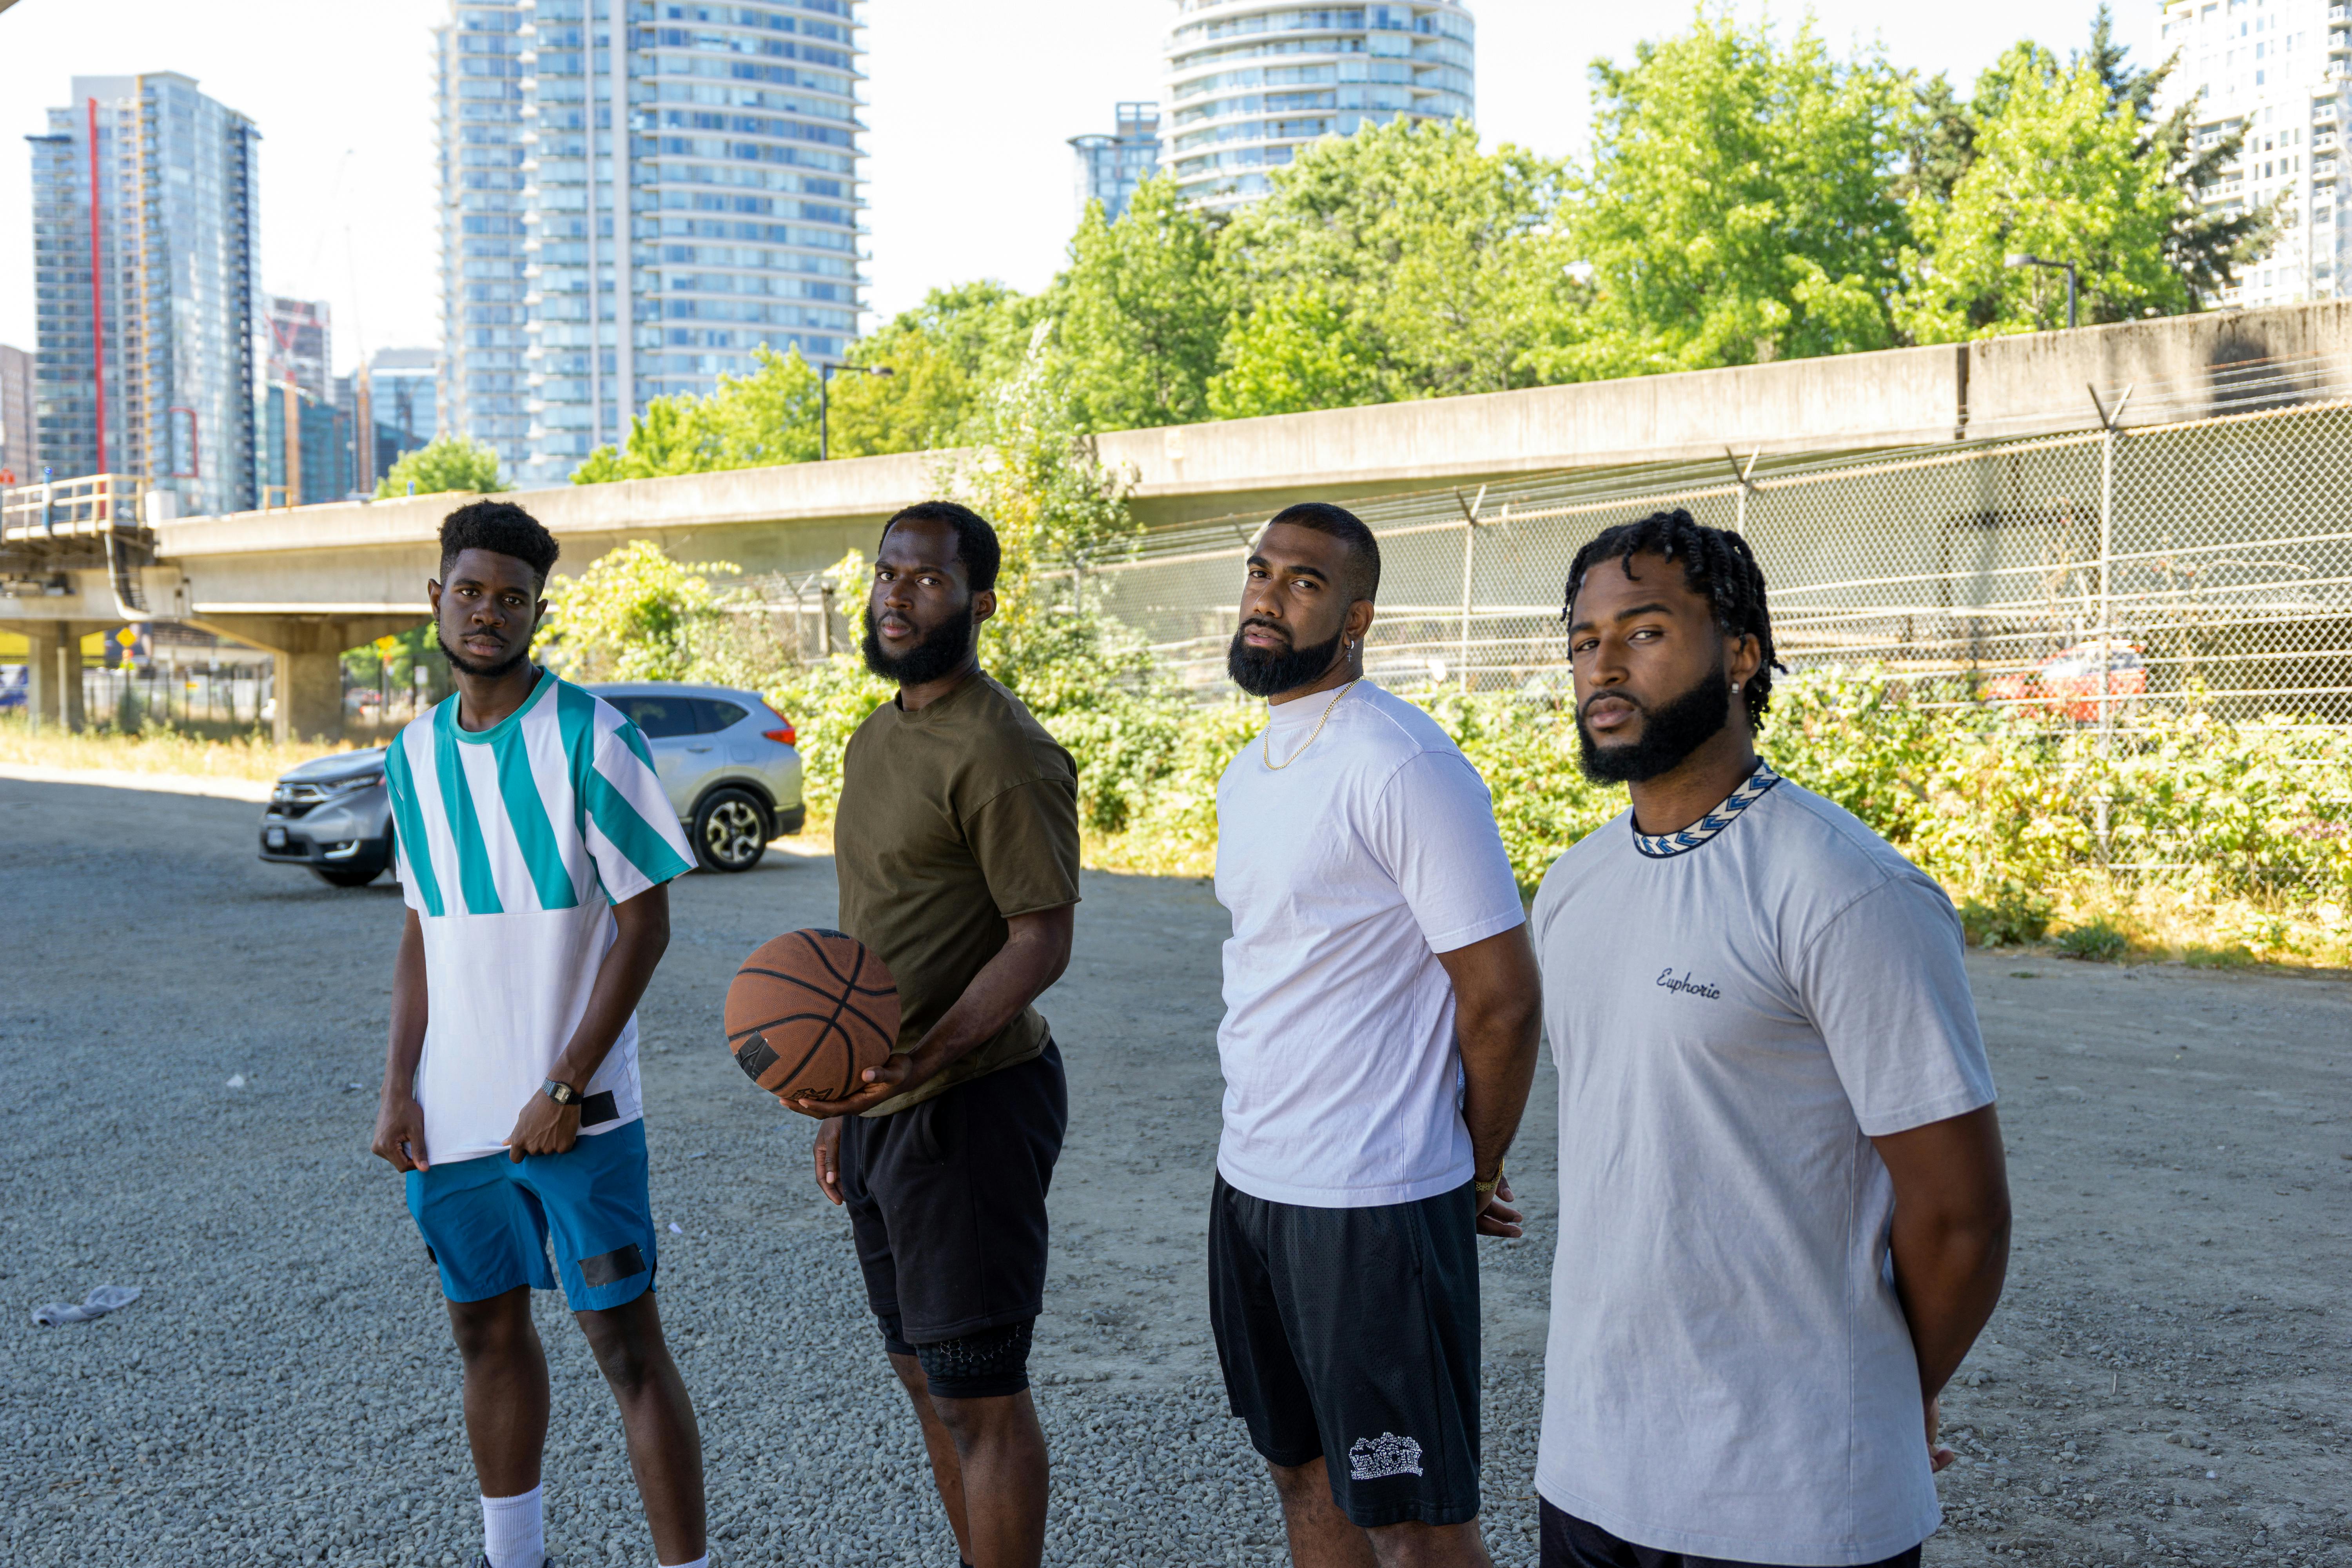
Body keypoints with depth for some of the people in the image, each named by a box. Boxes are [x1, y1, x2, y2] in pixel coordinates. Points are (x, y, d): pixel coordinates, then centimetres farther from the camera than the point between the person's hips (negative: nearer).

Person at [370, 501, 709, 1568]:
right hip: (454, 1114, 6)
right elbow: (422, 929, 14)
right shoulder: (414, 754, 8)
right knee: (487, 1330, 17)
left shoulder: (591, 737, -10)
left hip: (576, 1114, -5)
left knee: (625, 1341, -3)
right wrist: (398, 1089, 4)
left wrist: (565, 1087, -15)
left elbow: (645, 922, -11)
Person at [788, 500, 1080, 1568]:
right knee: (922, 1370, 18)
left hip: (970, 1106, -9)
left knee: (979, 1393, -1)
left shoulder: (1002, 751, -17)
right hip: (884, 1108, 9)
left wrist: (925, 1057, -33)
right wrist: (845, 1099, 20)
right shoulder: (875, 739, 13)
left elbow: (1041, 941, -20)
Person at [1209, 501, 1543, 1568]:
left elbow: (1503, 999, -16)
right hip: (1249, 1182, 9)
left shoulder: (1403, 767, -17)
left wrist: (1477, 1173, -4)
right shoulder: (1245, 777, 11)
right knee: (1305, 1474, 20)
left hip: (1373, 1203, -8)